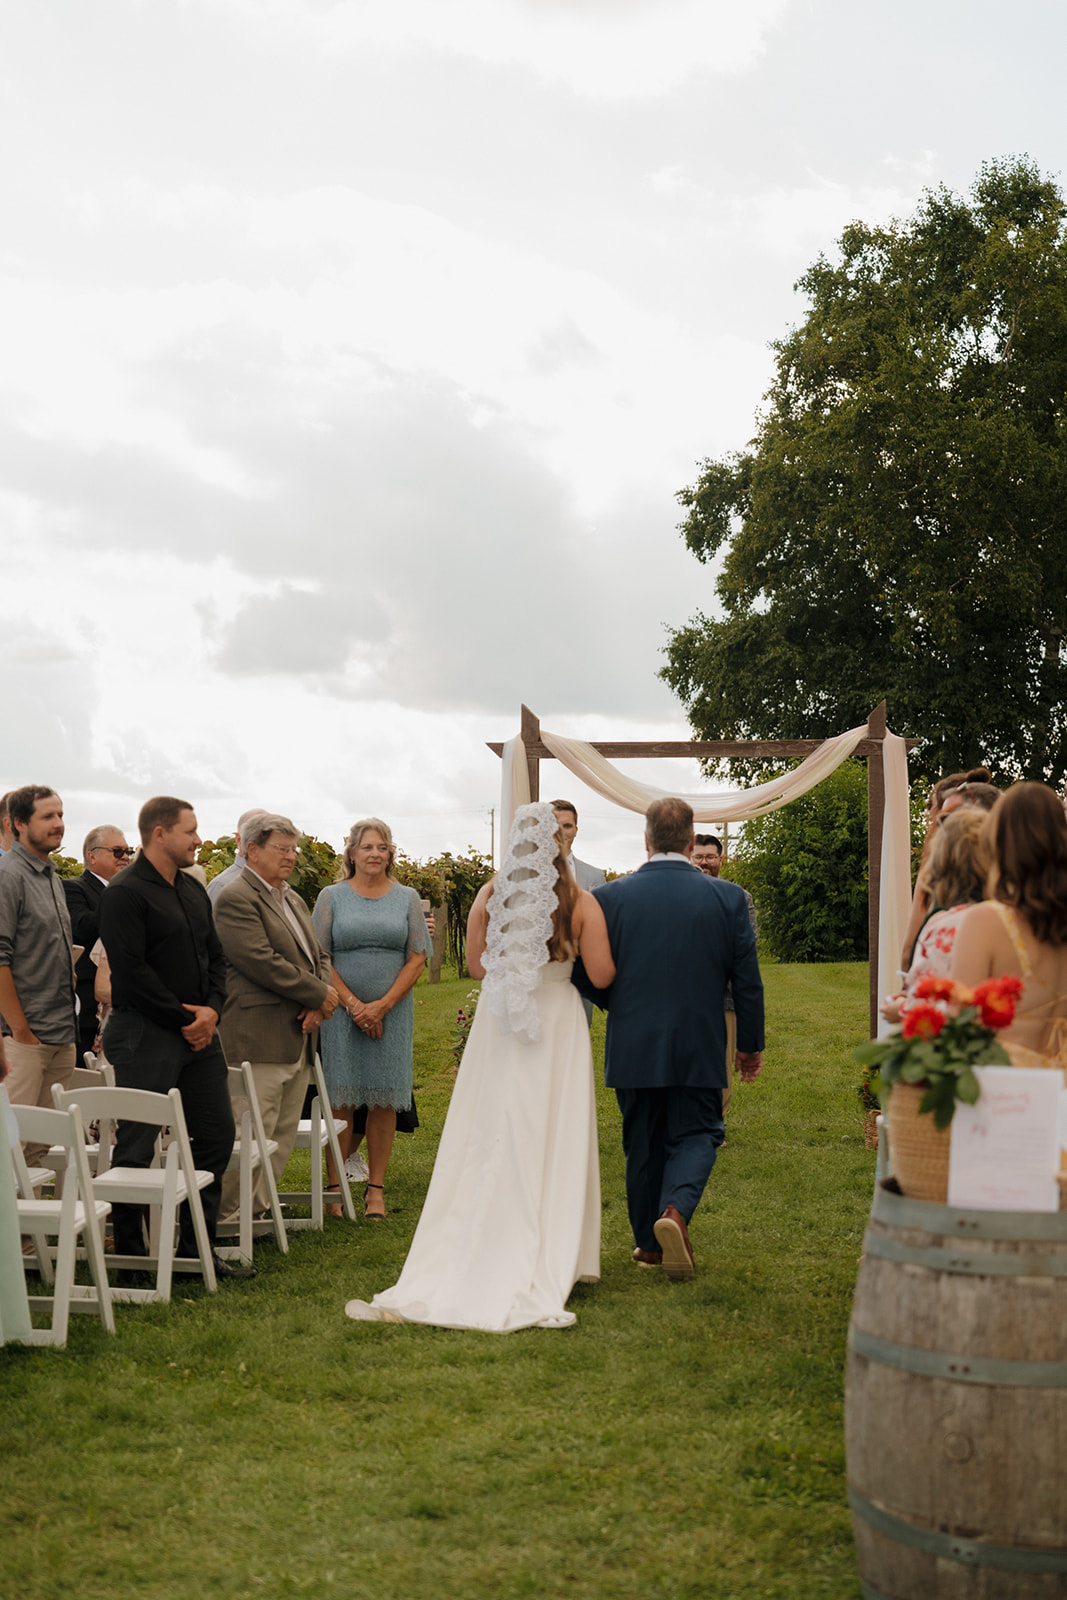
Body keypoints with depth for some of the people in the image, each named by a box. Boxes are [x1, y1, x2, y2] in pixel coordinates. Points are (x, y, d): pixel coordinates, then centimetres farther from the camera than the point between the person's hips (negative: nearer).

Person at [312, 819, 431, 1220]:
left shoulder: (406, 899, 9)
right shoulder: (332, 897, 6)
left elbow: (417, 960, 3)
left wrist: (382, 1006, -7)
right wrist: (354, 1004, -10)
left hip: (392, 1012, 1)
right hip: (342, 1011, -1)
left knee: (384, 1102, 1)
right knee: (340, 1101, -3)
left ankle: (376, 1188, 7)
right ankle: (335, 1187, 4)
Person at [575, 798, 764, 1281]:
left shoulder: (610, 897, -6)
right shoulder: (727, 897, -5)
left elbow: (585, 974, -2)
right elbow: (747, 980, -1)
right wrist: (752, 1044, 10)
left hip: (633, 1045, 1)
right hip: (699, 1047, -1)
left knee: (643, 1143, 14)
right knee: (697, 1135, 10)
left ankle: (650, 1242, 23)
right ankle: (675, 1210, -15)